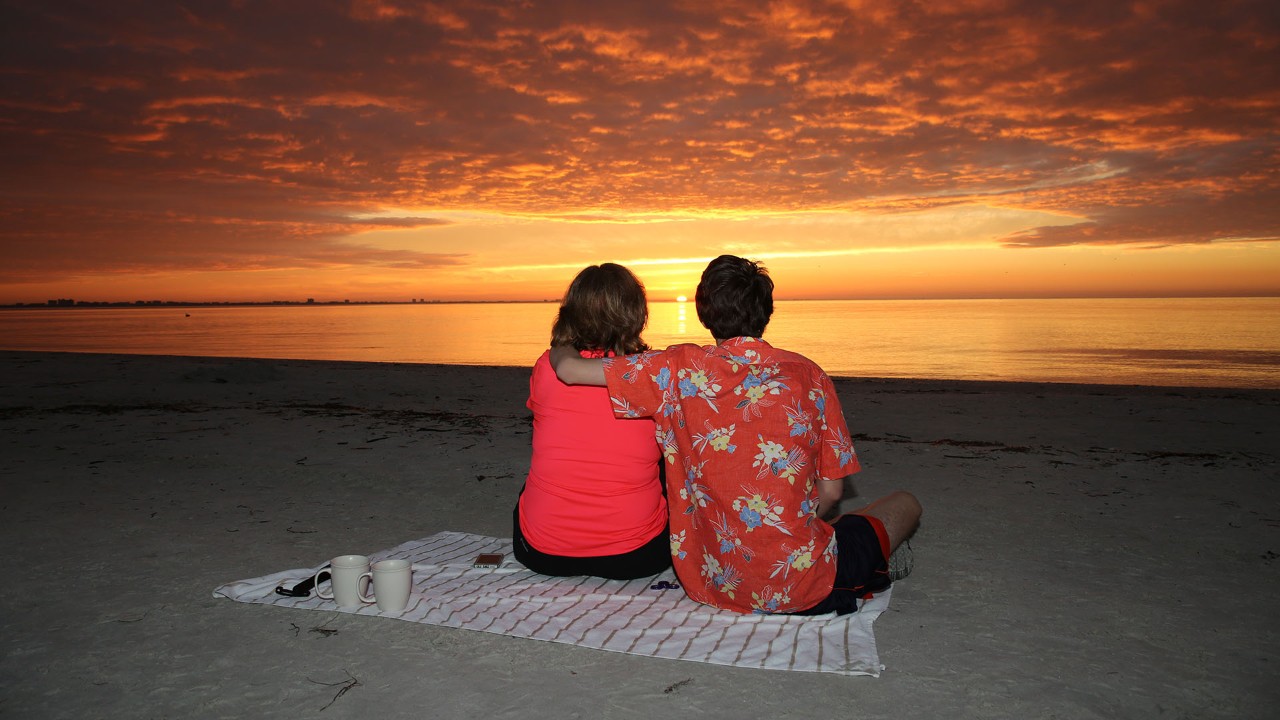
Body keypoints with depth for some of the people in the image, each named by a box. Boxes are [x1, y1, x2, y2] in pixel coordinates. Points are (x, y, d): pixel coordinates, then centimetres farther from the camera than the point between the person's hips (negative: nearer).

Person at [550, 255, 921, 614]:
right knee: (905, 503, 22)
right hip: (800, 587, -1)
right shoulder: (808, 374, -6)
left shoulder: (679, 370, -8)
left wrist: (561, 348, 17)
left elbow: (568, 369, -7)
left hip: (710, 584, 2)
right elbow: (831, 491, -2)